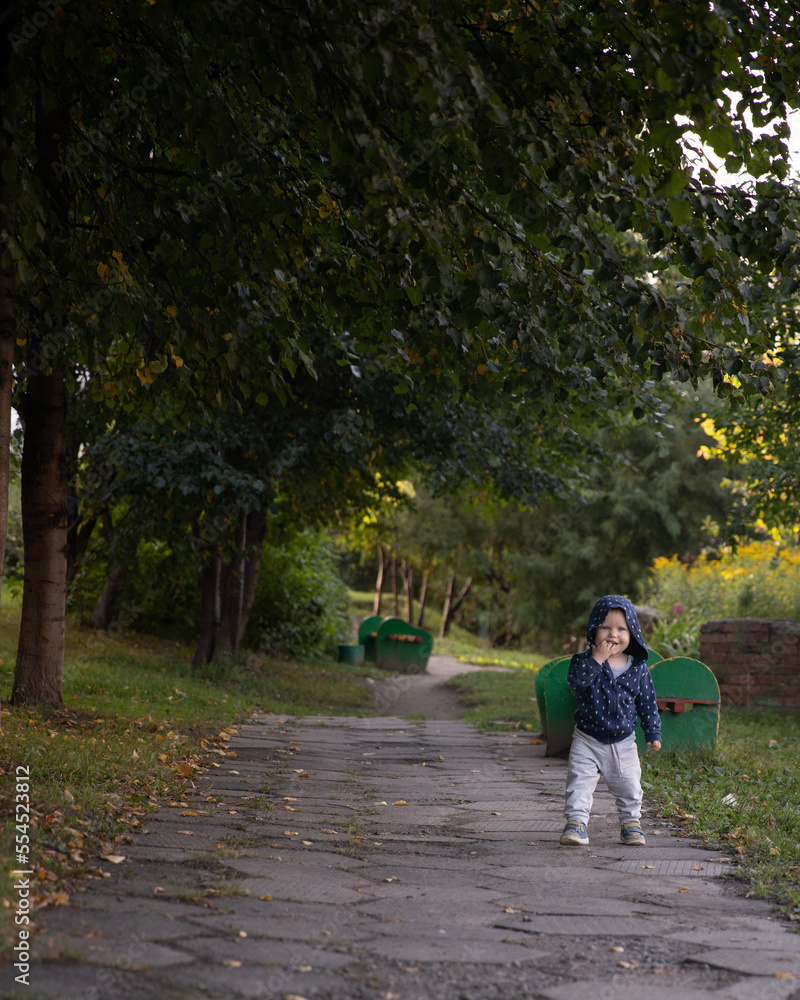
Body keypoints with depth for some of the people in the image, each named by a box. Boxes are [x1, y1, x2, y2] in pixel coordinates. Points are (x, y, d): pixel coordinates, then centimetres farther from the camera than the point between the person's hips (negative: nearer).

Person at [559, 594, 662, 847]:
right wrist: (596, 659, -32)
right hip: (587, 741, -2)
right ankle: (576, 824, -1)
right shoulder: (584, 661, -8)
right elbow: (576, 680, -29)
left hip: (623, 743, 2)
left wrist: (653, 733, 5)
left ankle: (630, 823, 31)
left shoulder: (638, 668, -2)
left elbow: (647, 703, 6)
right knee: (580, 783, -8)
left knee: (629, 789, 11)